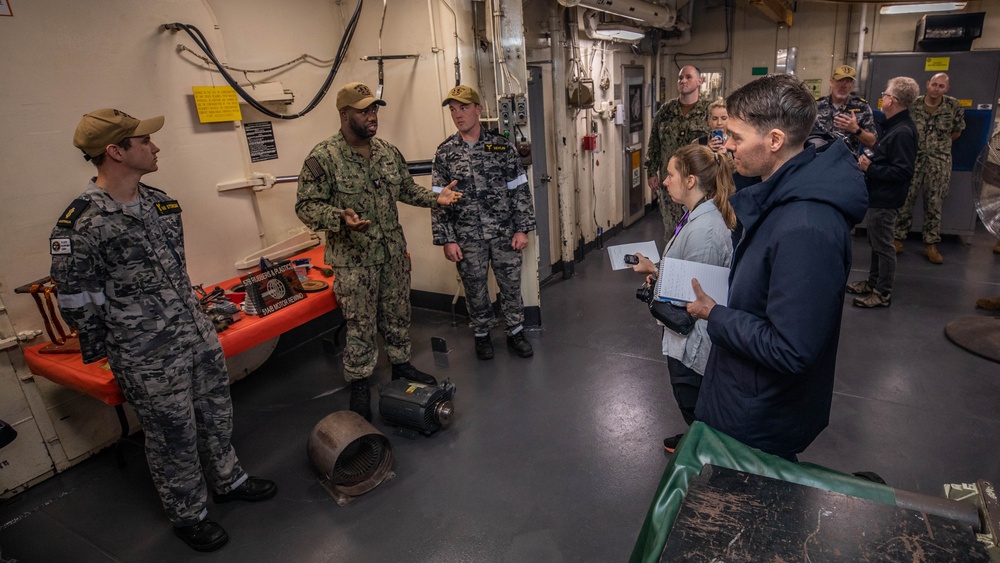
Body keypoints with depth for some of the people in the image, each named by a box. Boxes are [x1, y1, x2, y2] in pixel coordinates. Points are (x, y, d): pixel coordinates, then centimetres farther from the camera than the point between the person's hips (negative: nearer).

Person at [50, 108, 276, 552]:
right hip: (150, 359, -6)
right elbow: (77, 303, -12)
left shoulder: (159, 201, 3)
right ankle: (188, 515, 33)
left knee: (216, 413, 20)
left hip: (199, 334, 7)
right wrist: (109, 355, -2)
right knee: (174, 437, 11)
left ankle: (227, 480, 44)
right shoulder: (79, 226, -20)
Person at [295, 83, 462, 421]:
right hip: (354, 259, -6)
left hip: (394, 253, 6)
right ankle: (359, 384, 23)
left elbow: (407, 189, 16)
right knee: (360, 326, 5)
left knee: (397, 314, 18)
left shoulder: (389, 153, 6)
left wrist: (435, 198, -1)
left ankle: (401, 364, 38)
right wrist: (341, 217, -32)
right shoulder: (323, 158, -14)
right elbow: (306, 206, -14)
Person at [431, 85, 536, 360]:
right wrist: (447, 240, -6)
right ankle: (482, 335, 31)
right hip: (468, 238, 0)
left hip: (504, 233, 0)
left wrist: (522, 229, -4)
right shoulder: (444, 153, -1)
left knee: (511, 285, 10)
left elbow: (520, 189, 1)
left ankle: (515, 332, 30)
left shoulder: (502, 145, -1)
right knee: (475, 289, 11)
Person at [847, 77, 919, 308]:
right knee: (875, 242, 20)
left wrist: (870, 169, -19)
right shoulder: (891, 126, 10)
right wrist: (868, 162, -2)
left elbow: (903, 172, -25)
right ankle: (873, 282, 34)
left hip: (885, 199, -10)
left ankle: (883, 293, 13)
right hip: (877, 194, 10)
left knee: (883, 245, 1)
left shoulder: (902, 131, -21)